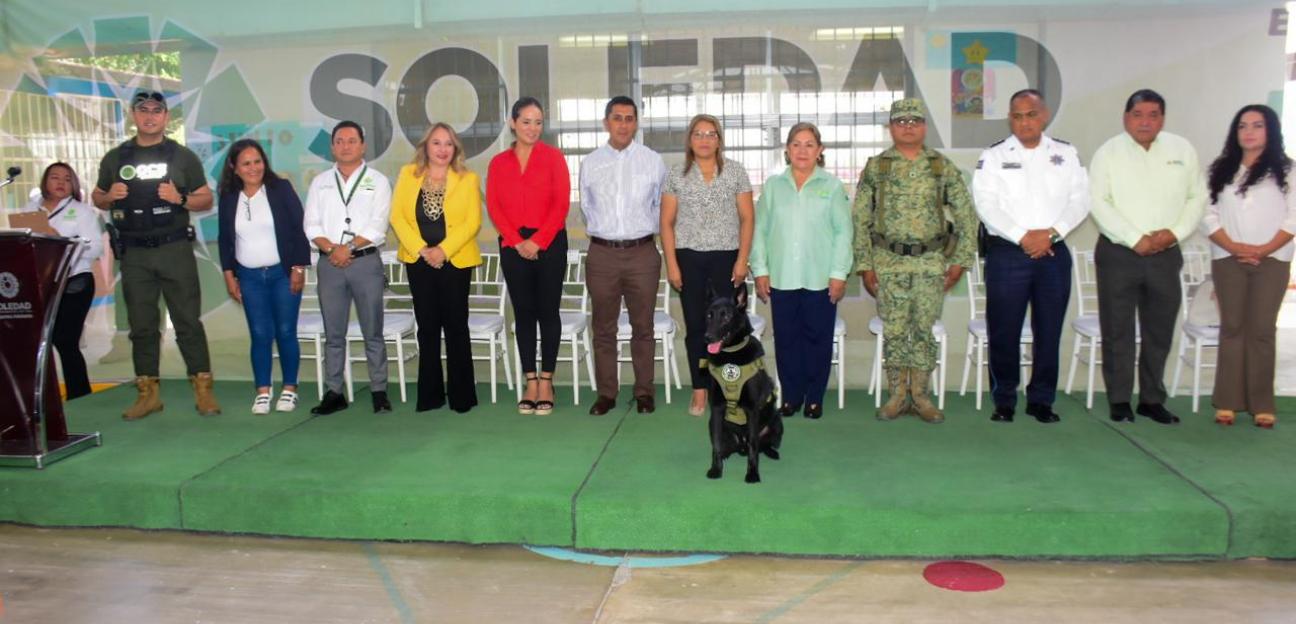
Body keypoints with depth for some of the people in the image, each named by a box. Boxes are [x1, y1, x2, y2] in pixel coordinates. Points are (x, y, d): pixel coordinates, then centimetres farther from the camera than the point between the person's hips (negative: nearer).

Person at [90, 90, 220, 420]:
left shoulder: (183, 156, 5)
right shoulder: (114, 158, 10)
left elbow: (206, 200, 6)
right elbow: (96, 198, 18)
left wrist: (180, 199, -14)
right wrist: (110, 196, -5)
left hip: (175, 250, -2)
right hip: (133, 254, 2)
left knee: (188, 321, -2)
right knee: (141, 325, 7)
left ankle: (203, 390, 3)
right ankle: (148, 394, 15)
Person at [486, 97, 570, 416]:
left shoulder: (553, 157, 2)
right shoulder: (498, 163, 9)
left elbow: (562, 203, -5)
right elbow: (494, 207, 3)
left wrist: (537, 241, -11)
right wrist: (517, 242, -9)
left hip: (549, 244, -2)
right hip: (513, 246, 2)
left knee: (548, 311, 1)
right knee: (523, 312, 6)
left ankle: (546, 381, 9)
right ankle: (530, 381, 13)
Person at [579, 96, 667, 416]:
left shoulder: (653, 161, 2)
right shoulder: (589, 164, 5)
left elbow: (661, 206, 11)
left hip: (642, 253, -1)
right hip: (602, 254, 1)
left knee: (642, 326, 6)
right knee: (603, 327, 7)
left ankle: (644, 392, 17)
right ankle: (606, 393, 17)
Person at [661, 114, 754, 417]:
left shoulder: (736, 171, 5)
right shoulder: (676, 175, 5)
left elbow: (747, 218, 4)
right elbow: (667, 222, 5)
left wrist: (742, 259, -4)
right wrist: (671, 264, -2)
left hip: (726, 257, -1)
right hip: (689, 258, 1)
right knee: (696, 327, 3)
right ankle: (700, 390, 12)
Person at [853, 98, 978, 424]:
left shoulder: (943, 167, 4)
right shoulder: (875, 168, 3)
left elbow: (966, 215, 5)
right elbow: (860, 220, 2)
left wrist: (960, 260, 0)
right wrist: (864, 265, -2)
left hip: (931, 262, 1)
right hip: (889, 263, 0)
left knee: (924, 330, 4)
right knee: (894, 331, 2)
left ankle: (920, 395, 15)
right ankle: (897, 395, 13)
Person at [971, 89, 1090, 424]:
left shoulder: (1066, 154, 11)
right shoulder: (993, 156, 4)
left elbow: (1080, 201, 4)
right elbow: (986, 205, -7)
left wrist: (1051, 233, -11)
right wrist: (1023, 236, -14)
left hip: (1054, 253, 2)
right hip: (1007, 254, -2)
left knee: (1049, 331, 5)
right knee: (1004, 331, 0)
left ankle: (1041, 399, 17)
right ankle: (1004, 401, 12)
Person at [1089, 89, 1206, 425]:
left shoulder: (1182, 150, 8)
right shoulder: (1109, 152, -2)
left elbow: (1197, 197, 9)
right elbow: (1098, 203, -10)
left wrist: (1176, 232, -8)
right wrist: (1135, 239, -14)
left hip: (1165, 255, 3)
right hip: (1118, 253, -3)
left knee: (1160, 331, 9)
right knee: (1118, 331, 2)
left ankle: (1152, 399, 21)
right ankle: (1119, 401, 12)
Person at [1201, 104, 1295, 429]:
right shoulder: (1221, 170, 11)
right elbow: (1208, 215, 3)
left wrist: (1265, 250, -12)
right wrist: (1233, 246, -10)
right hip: (1228, 260, 1)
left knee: (1262, 329, -3)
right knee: (1232, 327, 1)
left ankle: (1262, 404, 2)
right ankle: (1227, 401, 3)